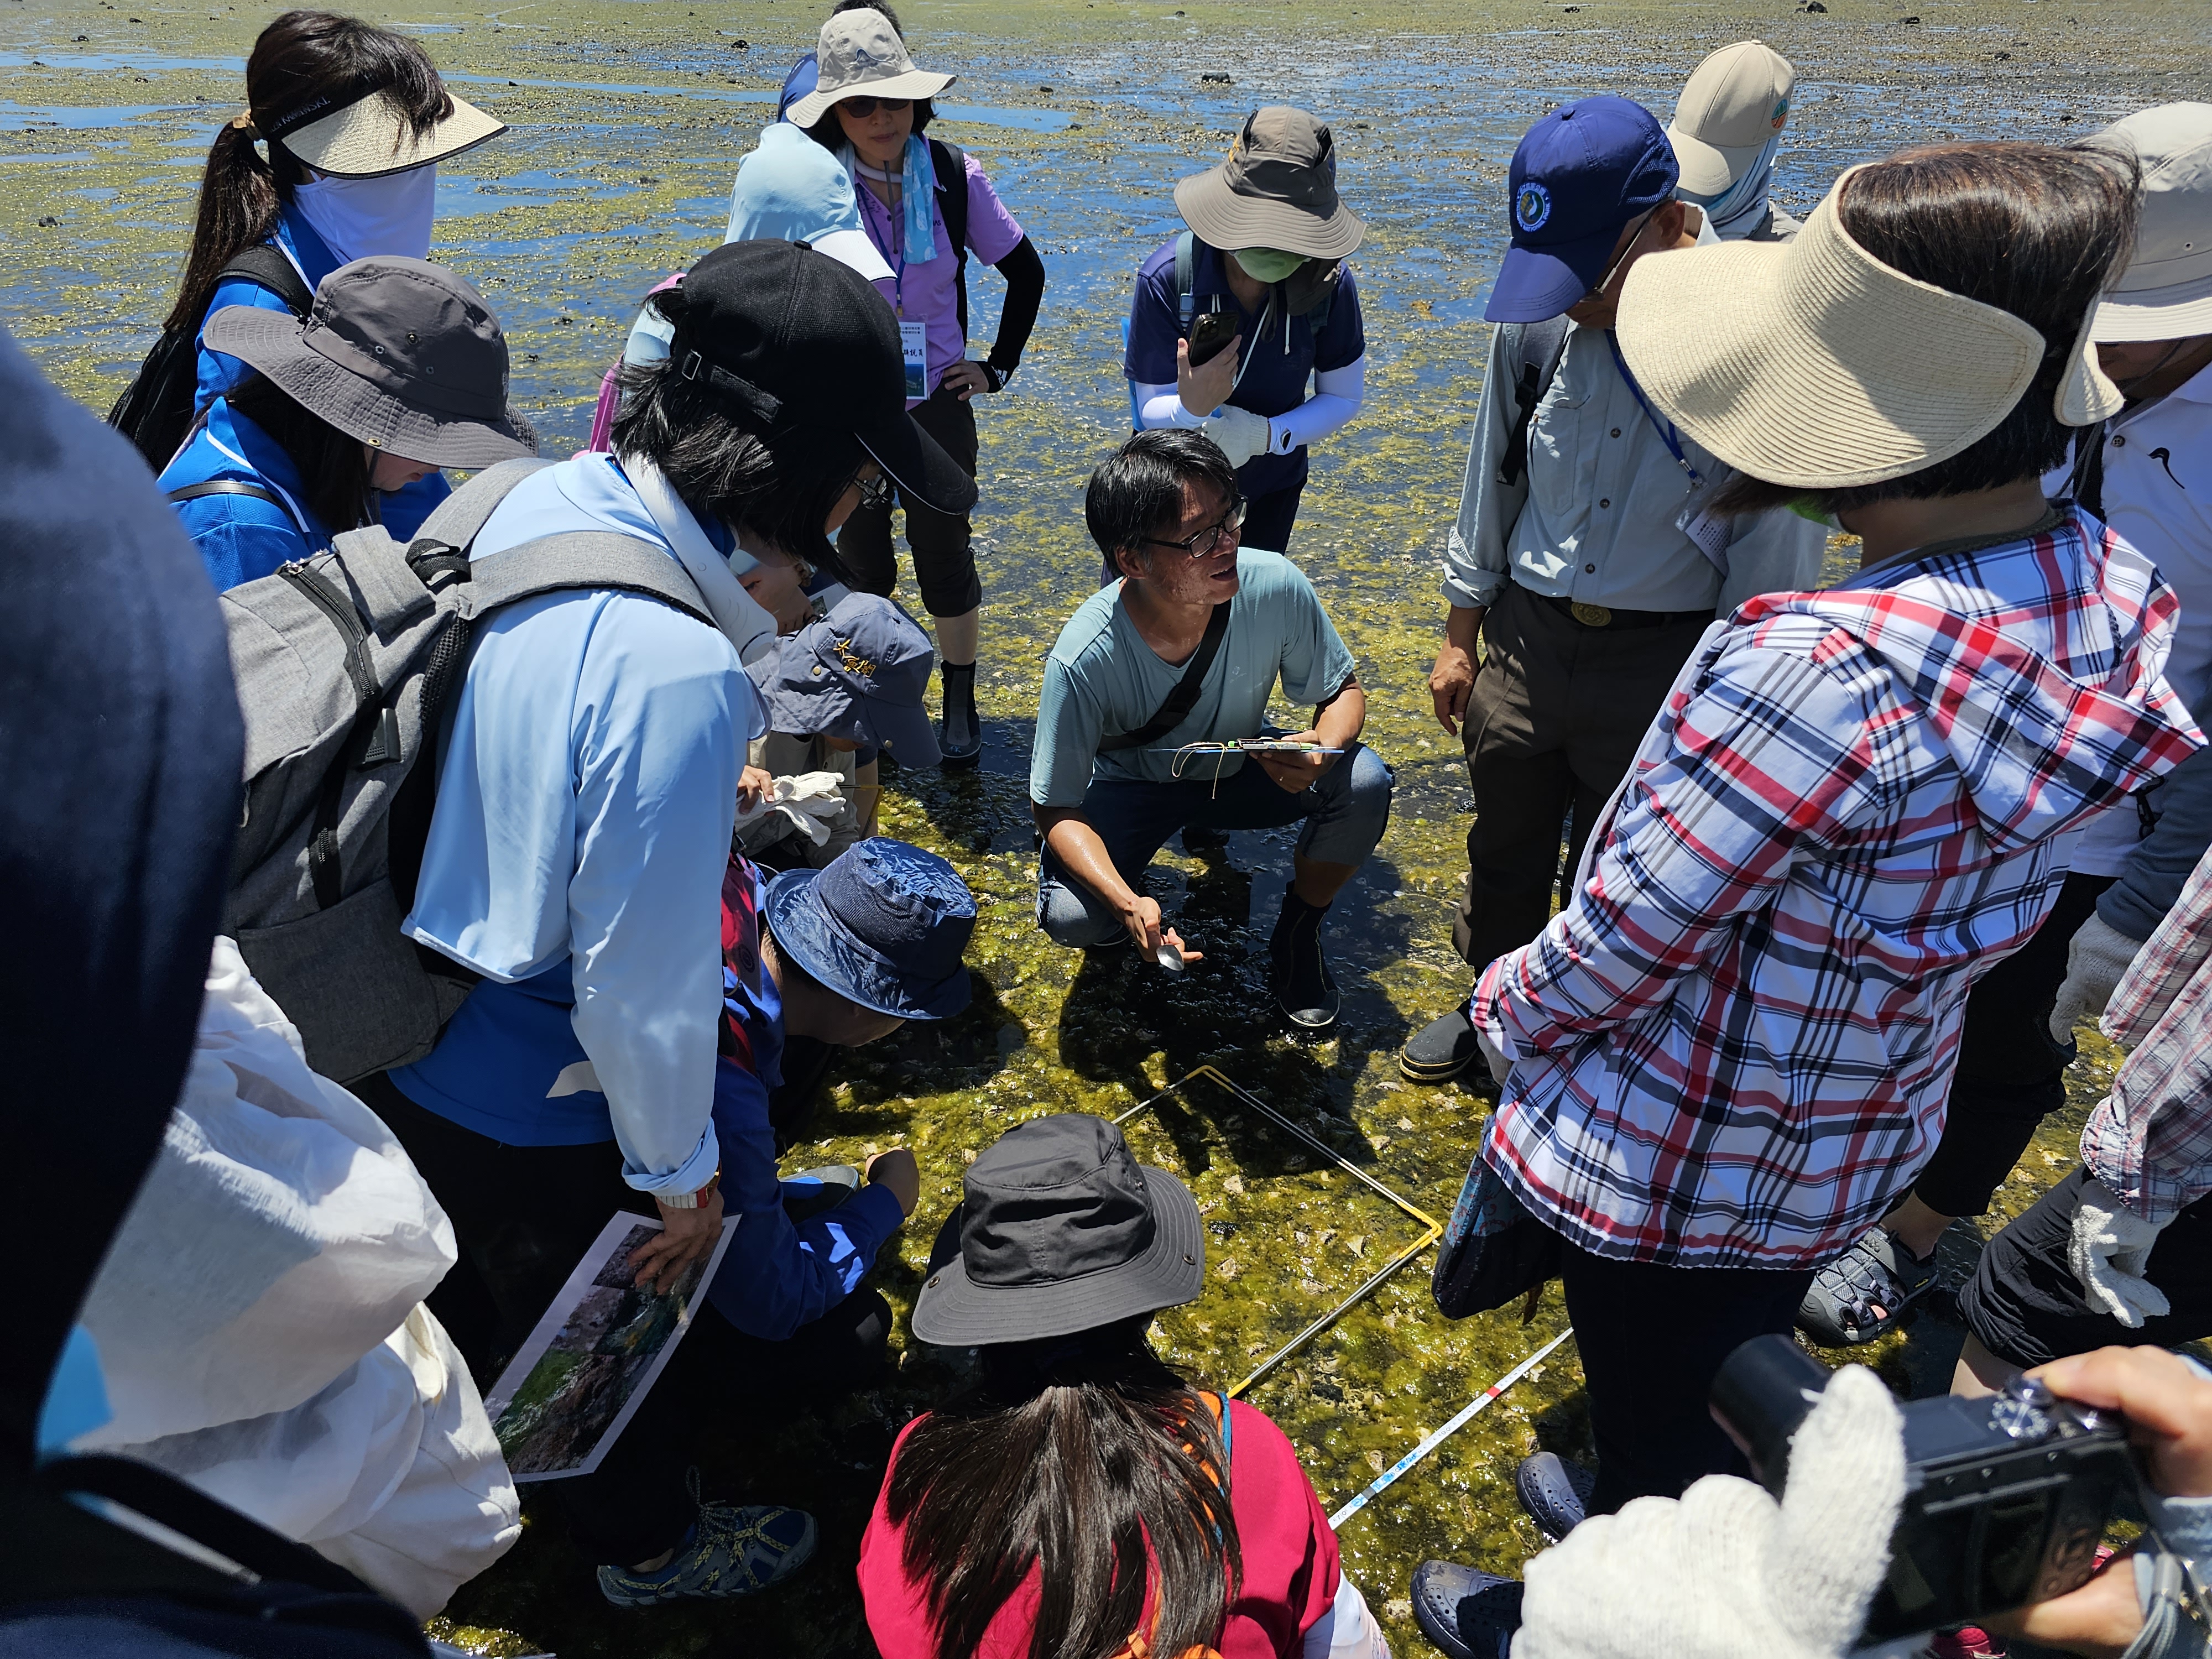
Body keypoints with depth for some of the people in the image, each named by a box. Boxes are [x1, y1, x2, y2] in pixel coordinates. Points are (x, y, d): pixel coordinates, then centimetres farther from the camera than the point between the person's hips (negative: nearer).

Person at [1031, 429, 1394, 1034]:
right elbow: (1056, 808, -24)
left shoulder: (1276, 588, -28)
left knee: (1364, 783, -26)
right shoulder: (1085, 659, -34)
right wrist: (1127, 903, -41)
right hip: (1130, 786, -2)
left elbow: (1343, 693, -10)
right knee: (1071, 916, -29)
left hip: (1240, 771, 3)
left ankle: (1296, 935, 2)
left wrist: (1321, 752, -35)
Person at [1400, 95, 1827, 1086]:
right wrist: (1461, 634, 11)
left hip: (1665, 659, -3)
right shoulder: (1539, 316, -7)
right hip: (1525, 634, 4)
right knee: (1504, 847, 19)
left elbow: (1777, 541, -11)